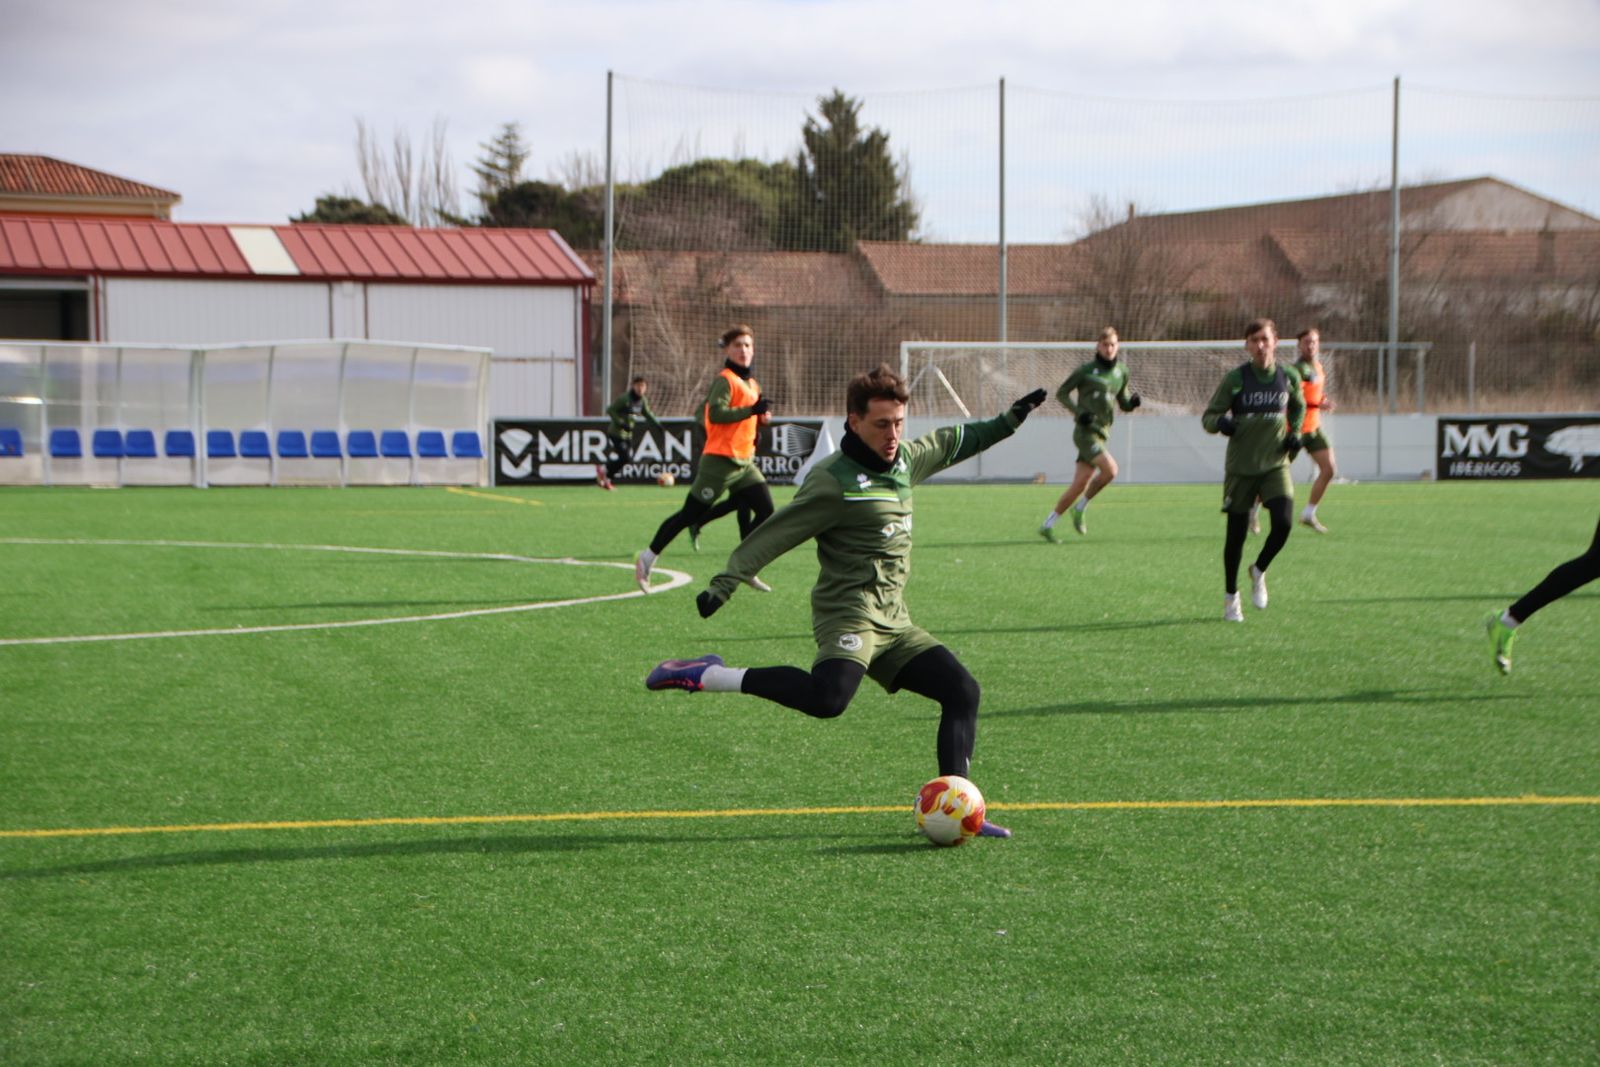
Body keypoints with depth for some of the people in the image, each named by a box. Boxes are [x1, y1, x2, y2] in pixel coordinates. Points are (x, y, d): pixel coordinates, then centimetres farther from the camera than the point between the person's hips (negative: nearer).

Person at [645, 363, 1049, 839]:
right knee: (828, 698, -34)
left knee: (962, 691, 3)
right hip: (850, 613, -9)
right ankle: (708, 676, -22)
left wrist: (1007, 421, 36)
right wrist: (725, 583, -19)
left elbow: (953, 443, 33)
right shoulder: (834, 481, -11)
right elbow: (773, 535, -12)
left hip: (894, 623, 9)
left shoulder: (906, 459, 13)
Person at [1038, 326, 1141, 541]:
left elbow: (1124, 403, 21)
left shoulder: (1121, 372, 13)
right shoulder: (1086, 370, -3)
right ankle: (1081, 508, -4)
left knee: (1080, 484, 1)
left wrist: (1132, 402, -3)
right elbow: (1061, 393, 2)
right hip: (1085, 431, -6)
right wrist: (1078, 412, -12)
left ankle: (1048, 526, 11)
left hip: (1101, 432, 6)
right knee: (1110, 469, -22)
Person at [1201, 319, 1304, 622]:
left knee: (1283, 523, -18)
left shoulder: (1288, 377, 1)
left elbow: (1298, 407, 21)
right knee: (1237, 534, 2)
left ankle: (1259, 571, 12)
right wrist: (1220, 422, -26)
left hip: (1276, 464, 2)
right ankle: (1231, 596, 22)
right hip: (1240, 467, -2)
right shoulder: (1235, 379, -7)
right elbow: (1208, 416, -3)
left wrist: (1295, 433, 4)